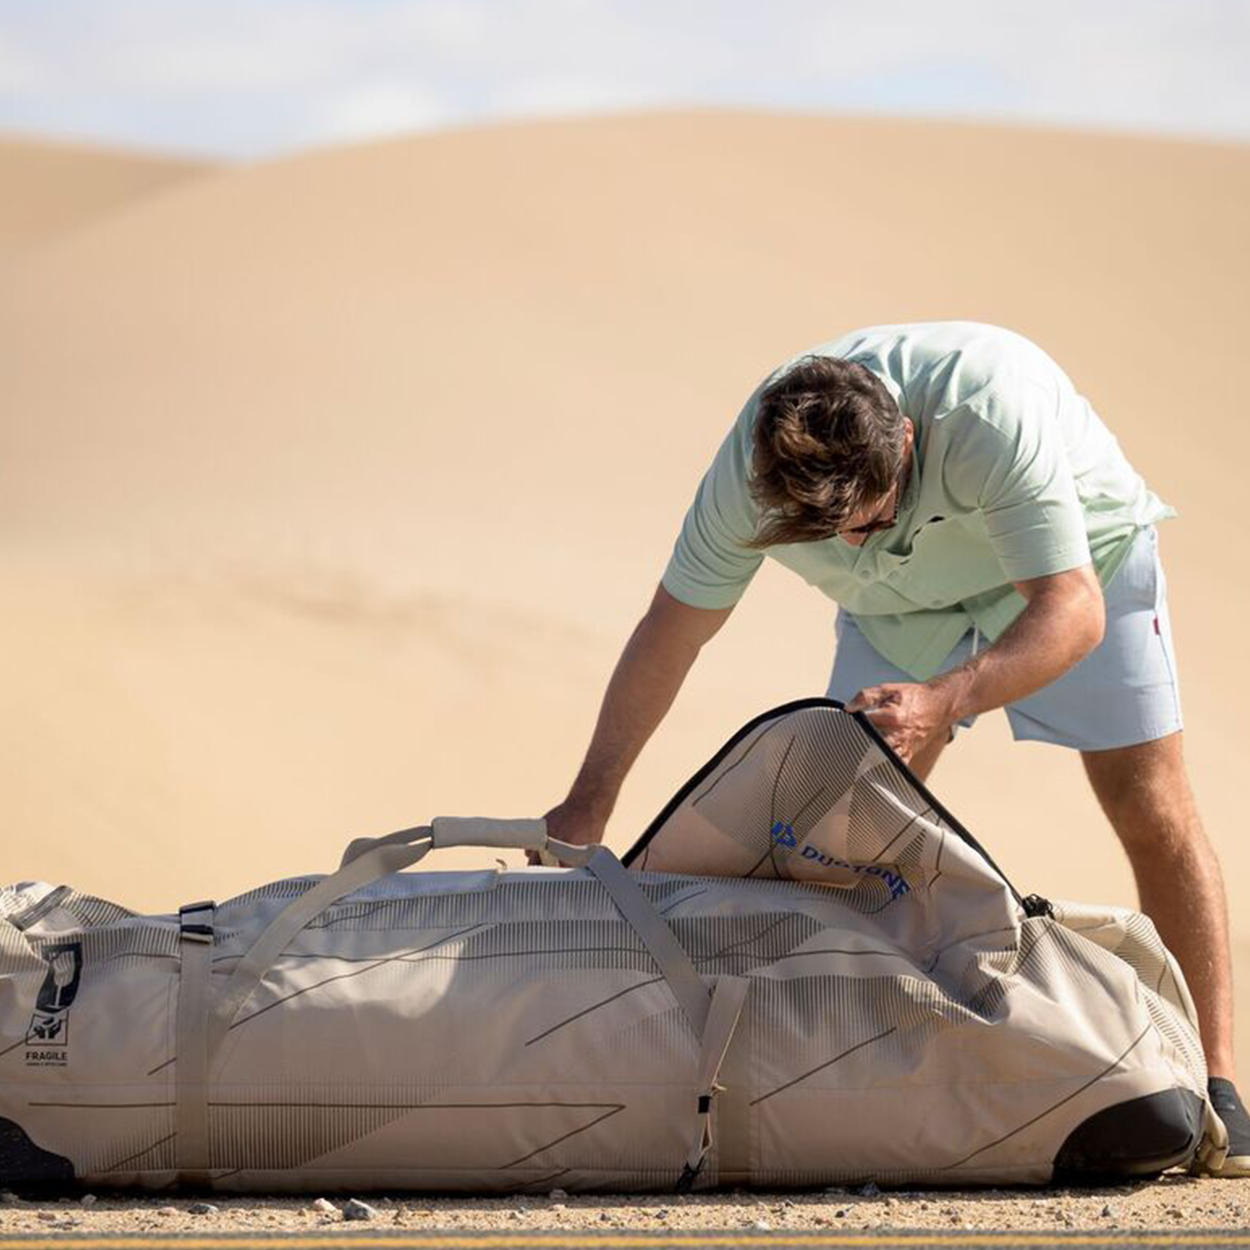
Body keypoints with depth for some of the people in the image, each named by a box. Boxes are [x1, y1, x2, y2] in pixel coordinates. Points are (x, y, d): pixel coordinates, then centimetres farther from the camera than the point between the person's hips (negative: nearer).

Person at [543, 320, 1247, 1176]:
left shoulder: (989, 410, -43)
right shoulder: (748, 471, -29)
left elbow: (1073, 610, -42)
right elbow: (673, 626, -15)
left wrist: (944, 702, -57)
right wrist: (587, 805, -11)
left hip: (1075, 556, -4)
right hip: (906, 600, 4)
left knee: (1151, 808, -12)